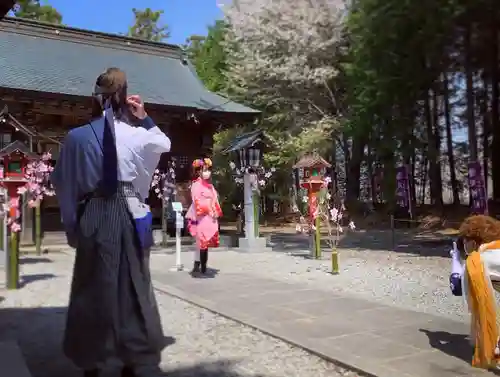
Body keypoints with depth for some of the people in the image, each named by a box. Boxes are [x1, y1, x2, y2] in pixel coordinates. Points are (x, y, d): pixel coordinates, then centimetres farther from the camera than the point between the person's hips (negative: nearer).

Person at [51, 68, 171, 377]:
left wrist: (72, 222, 15)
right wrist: (145, 118, 16)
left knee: (92, 286, 13)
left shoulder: (77, 137, -5)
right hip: (129, 216, 0)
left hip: (92, 218, 1)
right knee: (132, 286, 11)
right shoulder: (138, 135, -6)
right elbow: (166, 144, 16)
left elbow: (60, 181, 4)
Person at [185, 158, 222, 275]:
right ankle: (196, 266, -8)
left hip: (211, 217, 7)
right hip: (201, 217, -7)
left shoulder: (210, 185, 18)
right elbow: (197, 200, -13)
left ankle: (203, 266, 12)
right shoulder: (196, 185, -4)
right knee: (200, 241, -11)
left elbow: (215, 200, 15)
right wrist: (208, 211, -16)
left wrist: (216, 213, 0)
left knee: (207, 241, 7)